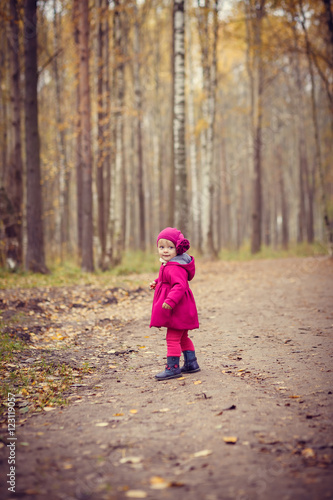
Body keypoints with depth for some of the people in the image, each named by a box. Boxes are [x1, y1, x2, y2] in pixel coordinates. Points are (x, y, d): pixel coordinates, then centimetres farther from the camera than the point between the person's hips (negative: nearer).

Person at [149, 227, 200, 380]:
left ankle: (173, 367, 0)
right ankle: (191, 363, 29)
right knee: (182, 337, 19)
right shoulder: (168, 265, 12)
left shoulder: (175, 268, -23)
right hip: (178, 309, 11)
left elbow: (179, 285, -33)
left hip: (177, 310, -11)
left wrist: (170, 300, -41)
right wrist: (157, 283, 18)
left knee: (172, 338, -6)